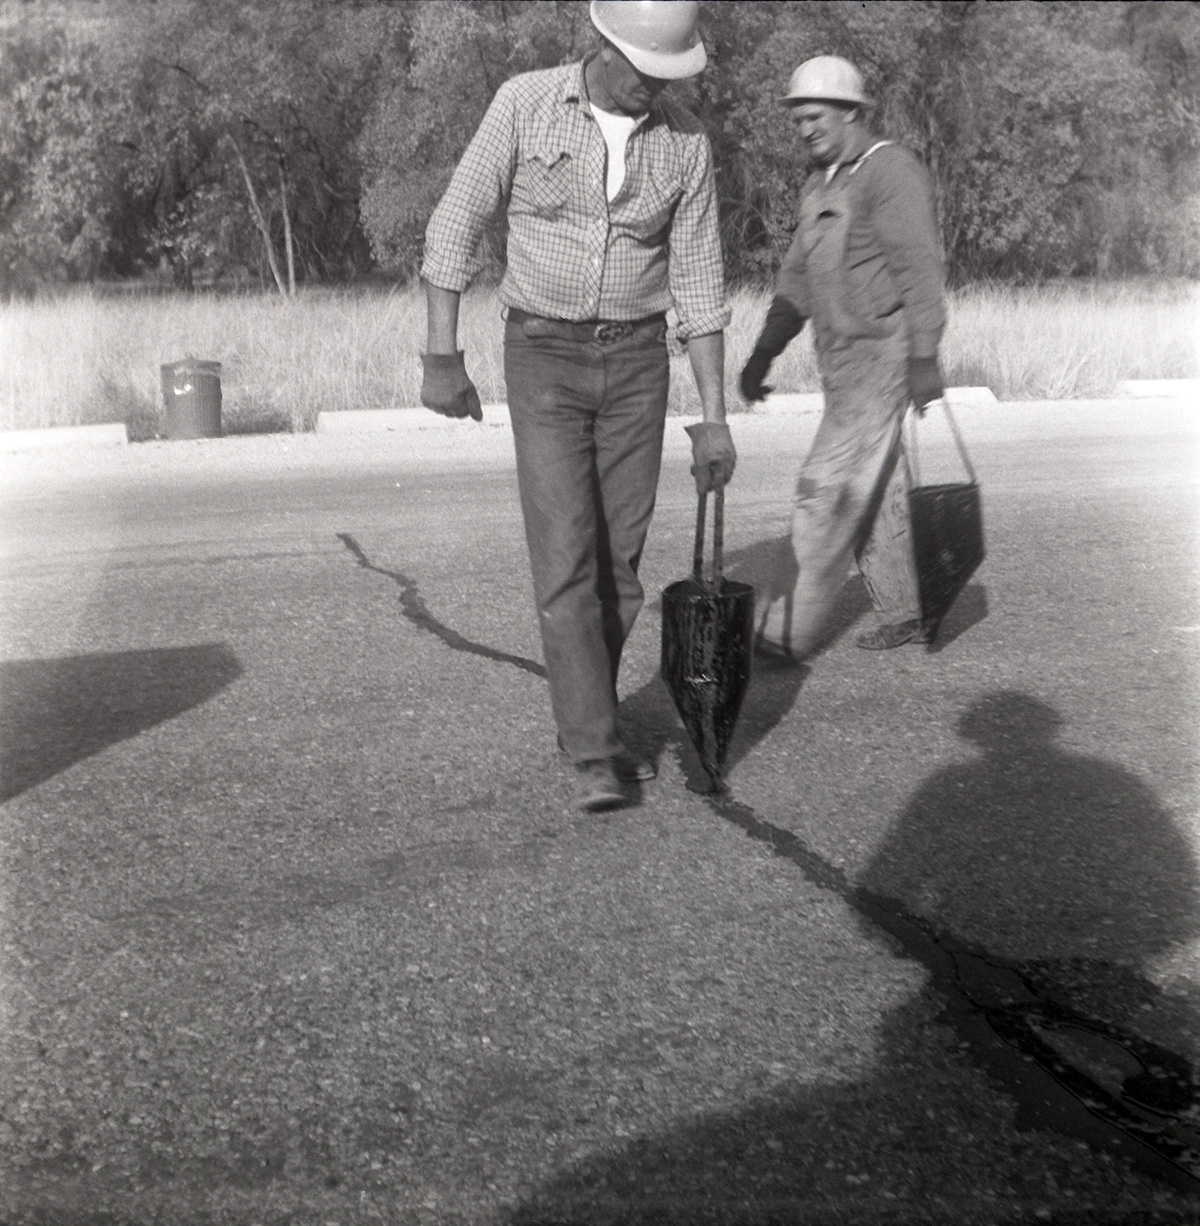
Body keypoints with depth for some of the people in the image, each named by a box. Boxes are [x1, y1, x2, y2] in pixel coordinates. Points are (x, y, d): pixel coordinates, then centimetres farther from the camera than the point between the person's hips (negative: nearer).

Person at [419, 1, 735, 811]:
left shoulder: (686, 143, -1)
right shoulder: (525, 104, -7)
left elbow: (700, 283, 1)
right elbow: (457, 226, -4)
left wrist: (714, 416, -2)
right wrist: (443, 358, -7)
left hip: (638, 361, 3)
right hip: (544, 357, -2)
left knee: (619, 559, 4)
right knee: (566, 554, -12)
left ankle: (586, 719, 23)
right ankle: (597, 755, -8)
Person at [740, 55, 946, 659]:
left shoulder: (891, 171, -8)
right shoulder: (819, 186, 19)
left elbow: (919, 269, -15)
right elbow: (796, 278, 22)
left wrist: (924, 357, -20)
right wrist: (764, 353, 15)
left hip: (882, 351, -9)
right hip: (842, 359, 9)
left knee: (828, 485, -10)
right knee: (876, 488, 11)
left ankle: (791, 629, -5)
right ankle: (903, 613, 20)